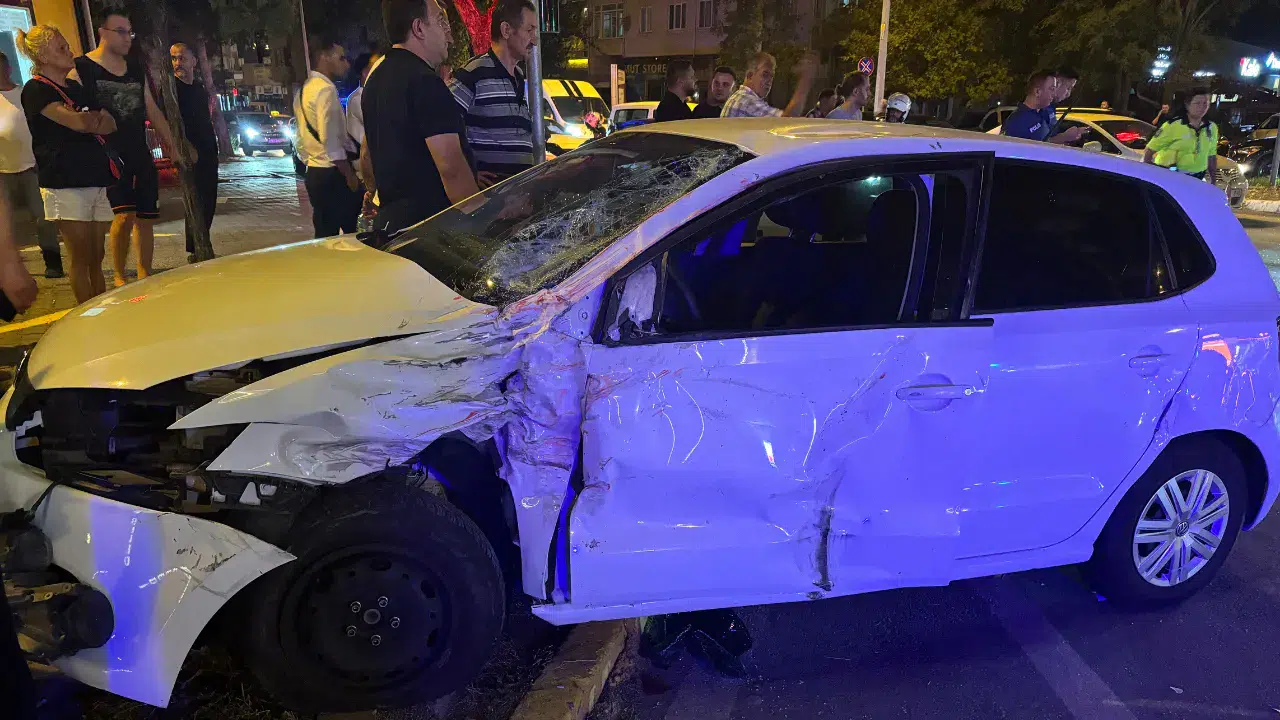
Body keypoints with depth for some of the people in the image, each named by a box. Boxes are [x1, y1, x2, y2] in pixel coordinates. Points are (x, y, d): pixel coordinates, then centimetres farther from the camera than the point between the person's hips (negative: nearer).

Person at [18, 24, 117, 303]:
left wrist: (96, 121, -11)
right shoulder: (35, 90, -4)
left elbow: (110, 124, 11)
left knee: (96, 259, 7)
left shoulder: (75, 87, 19)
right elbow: (77, 122, -16)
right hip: (65, 184, -7)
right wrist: (100, 118, 4)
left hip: (97, 180, 7)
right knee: (80, 259, -5)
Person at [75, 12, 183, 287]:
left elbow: (152, 111, 21)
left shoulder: (136, 69, 15)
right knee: (124, 214, -19)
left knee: (145, 217, 6)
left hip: (140, 155, 6)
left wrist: (174, 145, 20)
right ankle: (119, 278, -6)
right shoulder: (81, 69, -4)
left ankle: (145, 276, 18)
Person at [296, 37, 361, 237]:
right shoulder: (326, 89, -13)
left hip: (314, 173, 10)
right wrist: (351, 175, -15)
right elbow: (330, 139, -20)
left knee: (325, 236, 13)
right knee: (350, 235, -5)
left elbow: (302, 138, 20)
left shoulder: (305, 89, 16)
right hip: (332, 175, -10)